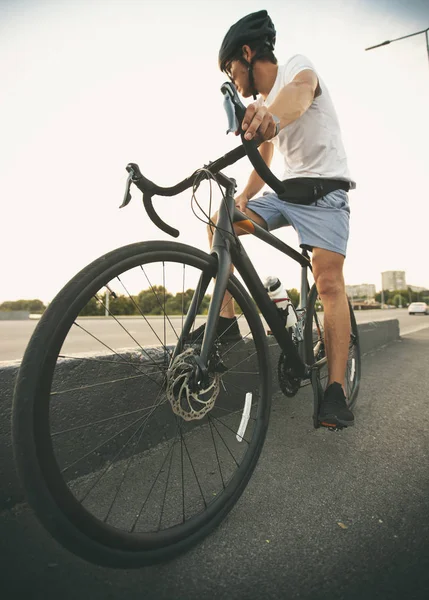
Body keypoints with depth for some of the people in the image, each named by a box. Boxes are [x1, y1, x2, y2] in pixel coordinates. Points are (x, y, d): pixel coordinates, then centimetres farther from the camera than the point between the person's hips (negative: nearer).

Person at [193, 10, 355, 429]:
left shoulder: (298, 66, -3)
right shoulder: (260, 107, 18)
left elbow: (299, 92, -28)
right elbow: (264, 159, 15)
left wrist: (272, 115, -51)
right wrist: (244, 197, -2)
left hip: (325, 189, -6)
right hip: (287, 190, 6)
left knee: (329, 282, -21)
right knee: (220, 221, -12)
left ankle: (336, 391, -17)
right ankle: (226, 319, -11)